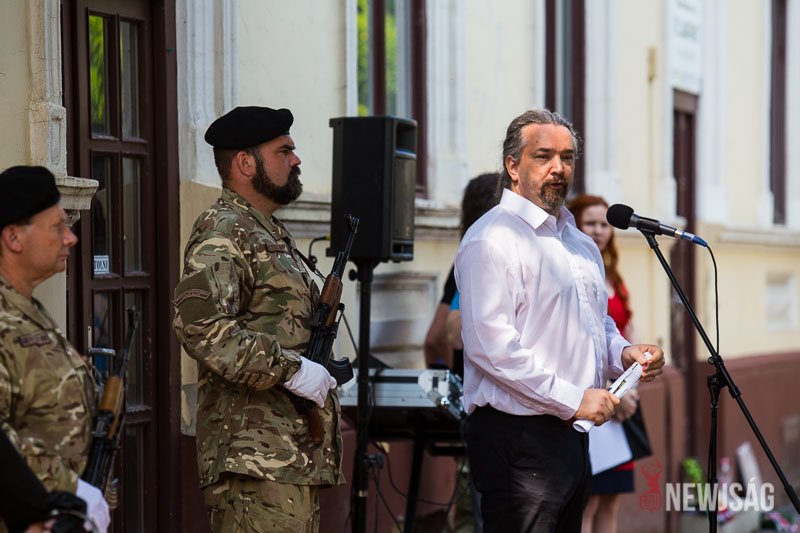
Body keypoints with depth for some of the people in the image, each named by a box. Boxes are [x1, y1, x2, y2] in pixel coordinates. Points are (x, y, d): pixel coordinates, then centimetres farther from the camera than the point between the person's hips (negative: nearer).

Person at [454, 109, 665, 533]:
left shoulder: (580, 243, 20)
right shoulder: (492, 239, -10)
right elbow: (489, 345, -20)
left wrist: (623, 354, 7)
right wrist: (573, 398, -19)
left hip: (571, 433, 9)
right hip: (517, 437, -9)